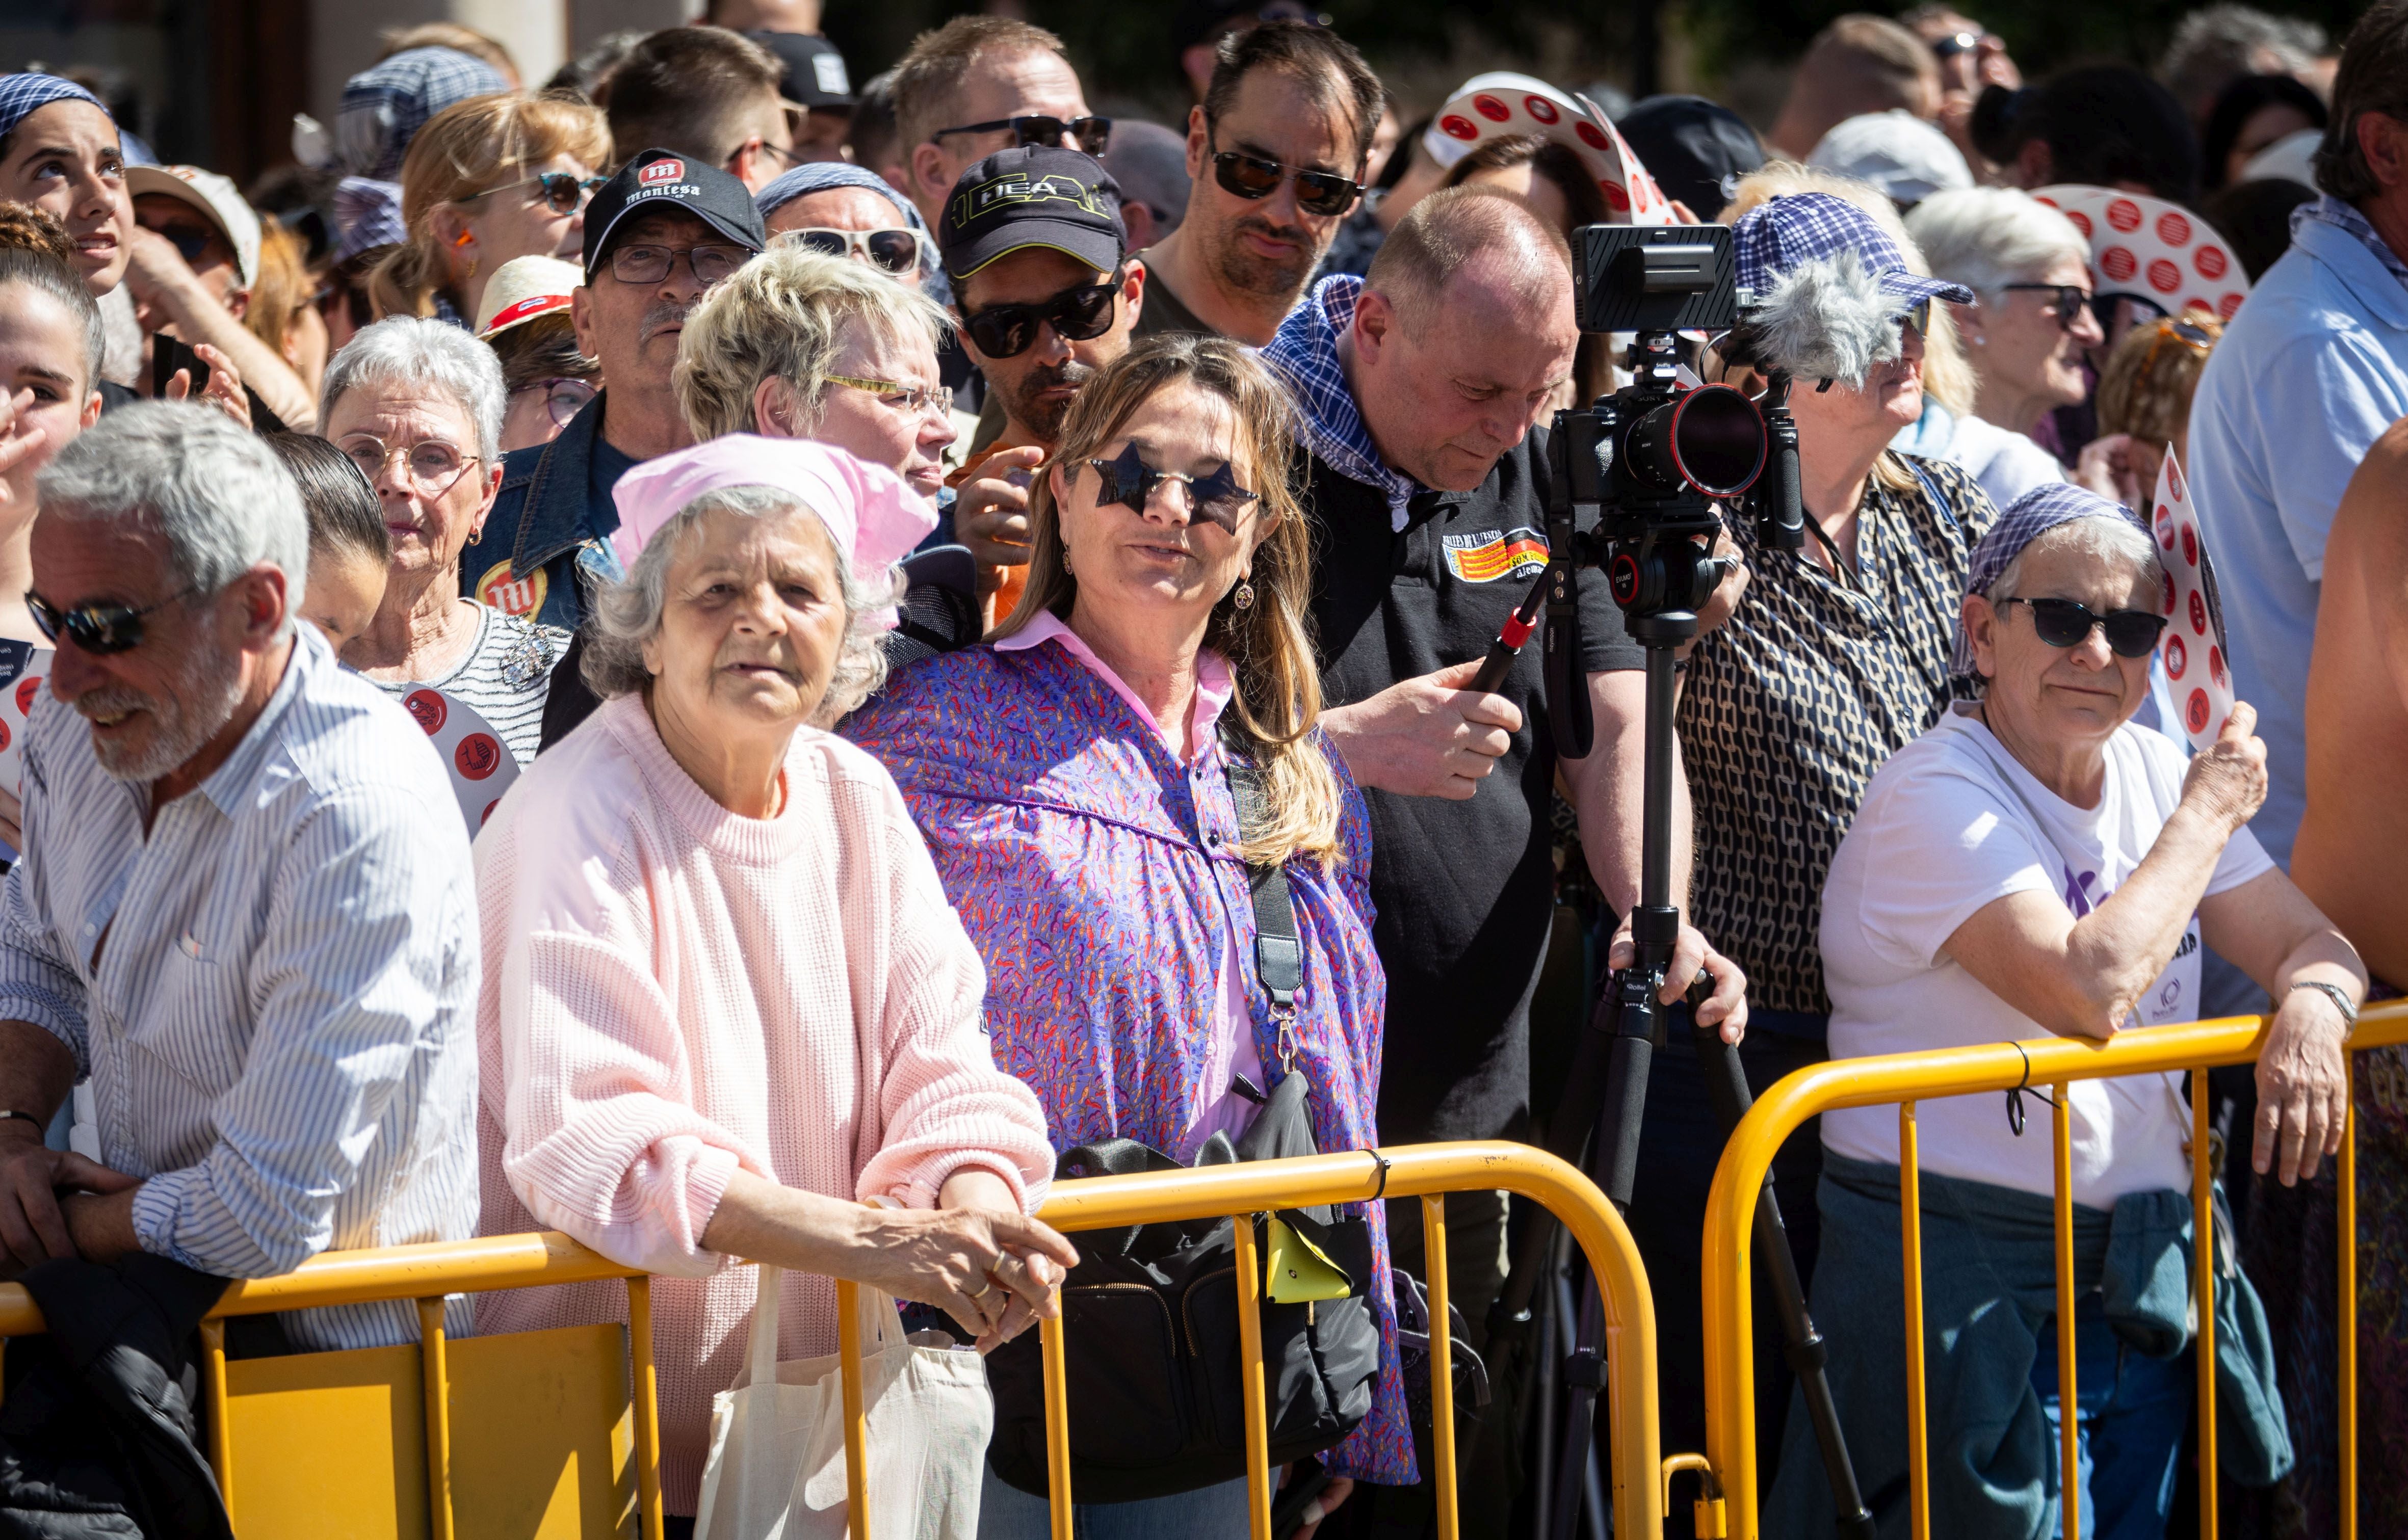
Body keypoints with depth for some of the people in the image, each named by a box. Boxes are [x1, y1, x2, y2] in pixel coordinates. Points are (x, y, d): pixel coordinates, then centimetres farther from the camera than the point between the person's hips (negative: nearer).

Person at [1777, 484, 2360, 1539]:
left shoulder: (2150, 771, 10)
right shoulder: (1936, 798, -13)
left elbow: (2310, 942, 12)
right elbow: (2091, 989, -26)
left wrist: (2311, 1008, -13)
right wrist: (2208, 813, -14)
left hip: (2145, 1285, 7)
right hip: (1967, 1286, -7)